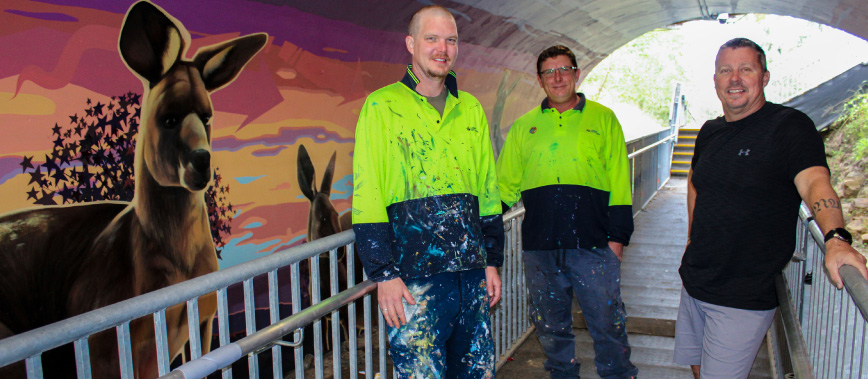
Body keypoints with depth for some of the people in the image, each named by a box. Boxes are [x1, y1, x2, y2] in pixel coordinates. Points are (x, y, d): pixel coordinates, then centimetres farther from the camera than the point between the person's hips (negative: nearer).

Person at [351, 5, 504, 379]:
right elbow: (367, 198, -7)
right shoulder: (381, 106, -2)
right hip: (413, 279, -5)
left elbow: (488, 191, 16)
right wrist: (384, 274, -12)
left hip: (472, 273, 5)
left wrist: (492, 262, 12)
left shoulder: (471, 109, 13)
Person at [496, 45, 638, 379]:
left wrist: (617, 236, -1)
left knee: (607, 323, 5)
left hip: (593, 245, -2)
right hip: (540, 247, 2)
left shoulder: (603, 119, 7)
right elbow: (505, 183, 14)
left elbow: (619, 182, 5)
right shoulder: (524, 126, 11)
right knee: (551, 326, 14)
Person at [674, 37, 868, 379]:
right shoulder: (710, 132, 8)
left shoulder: (790, 126, -12)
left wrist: (836, 238, -46)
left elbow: (815, 182, -28)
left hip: (744, 298, -6)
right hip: (695, 283, 7)